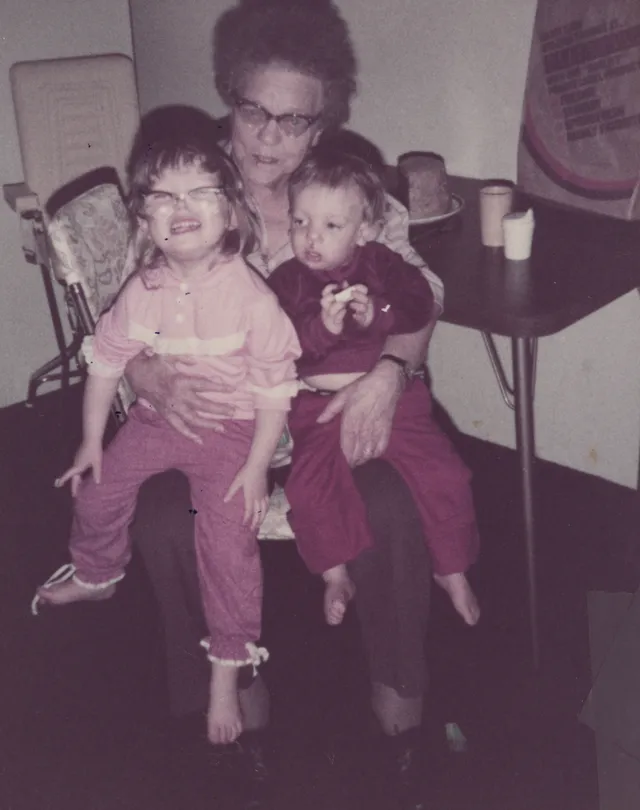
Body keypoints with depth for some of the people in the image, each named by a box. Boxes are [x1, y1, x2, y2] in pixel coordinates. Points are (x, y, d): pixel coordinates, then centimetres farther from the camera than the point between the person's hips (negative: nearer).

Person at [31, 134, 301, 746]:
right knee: (97, 489, 11)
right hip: (156, 421, 5)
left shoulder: (251, 297, -20)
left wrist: (256, 467, -15)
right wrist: (91, 442, 8)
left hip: (230, 428, -5)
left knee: (228, 539, -16)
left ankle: (227, 671, 0)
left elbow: (275, 388, -14)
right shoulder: (142, 291, -7)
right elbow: (106, 361, 5)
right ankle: (96, 574, 45)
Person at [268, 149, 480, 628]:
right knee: (309, 485, -23)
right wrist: (323, 326, -30)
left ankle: (452, 570, 11)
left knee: (443, 475, -11)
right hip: (320, 405, 0)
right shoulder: (286, 281, 0)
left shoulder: (382, 264, 4)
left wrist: (376, 315, -29)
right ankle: (336, 576, -2)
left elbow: (421, 305, -11)